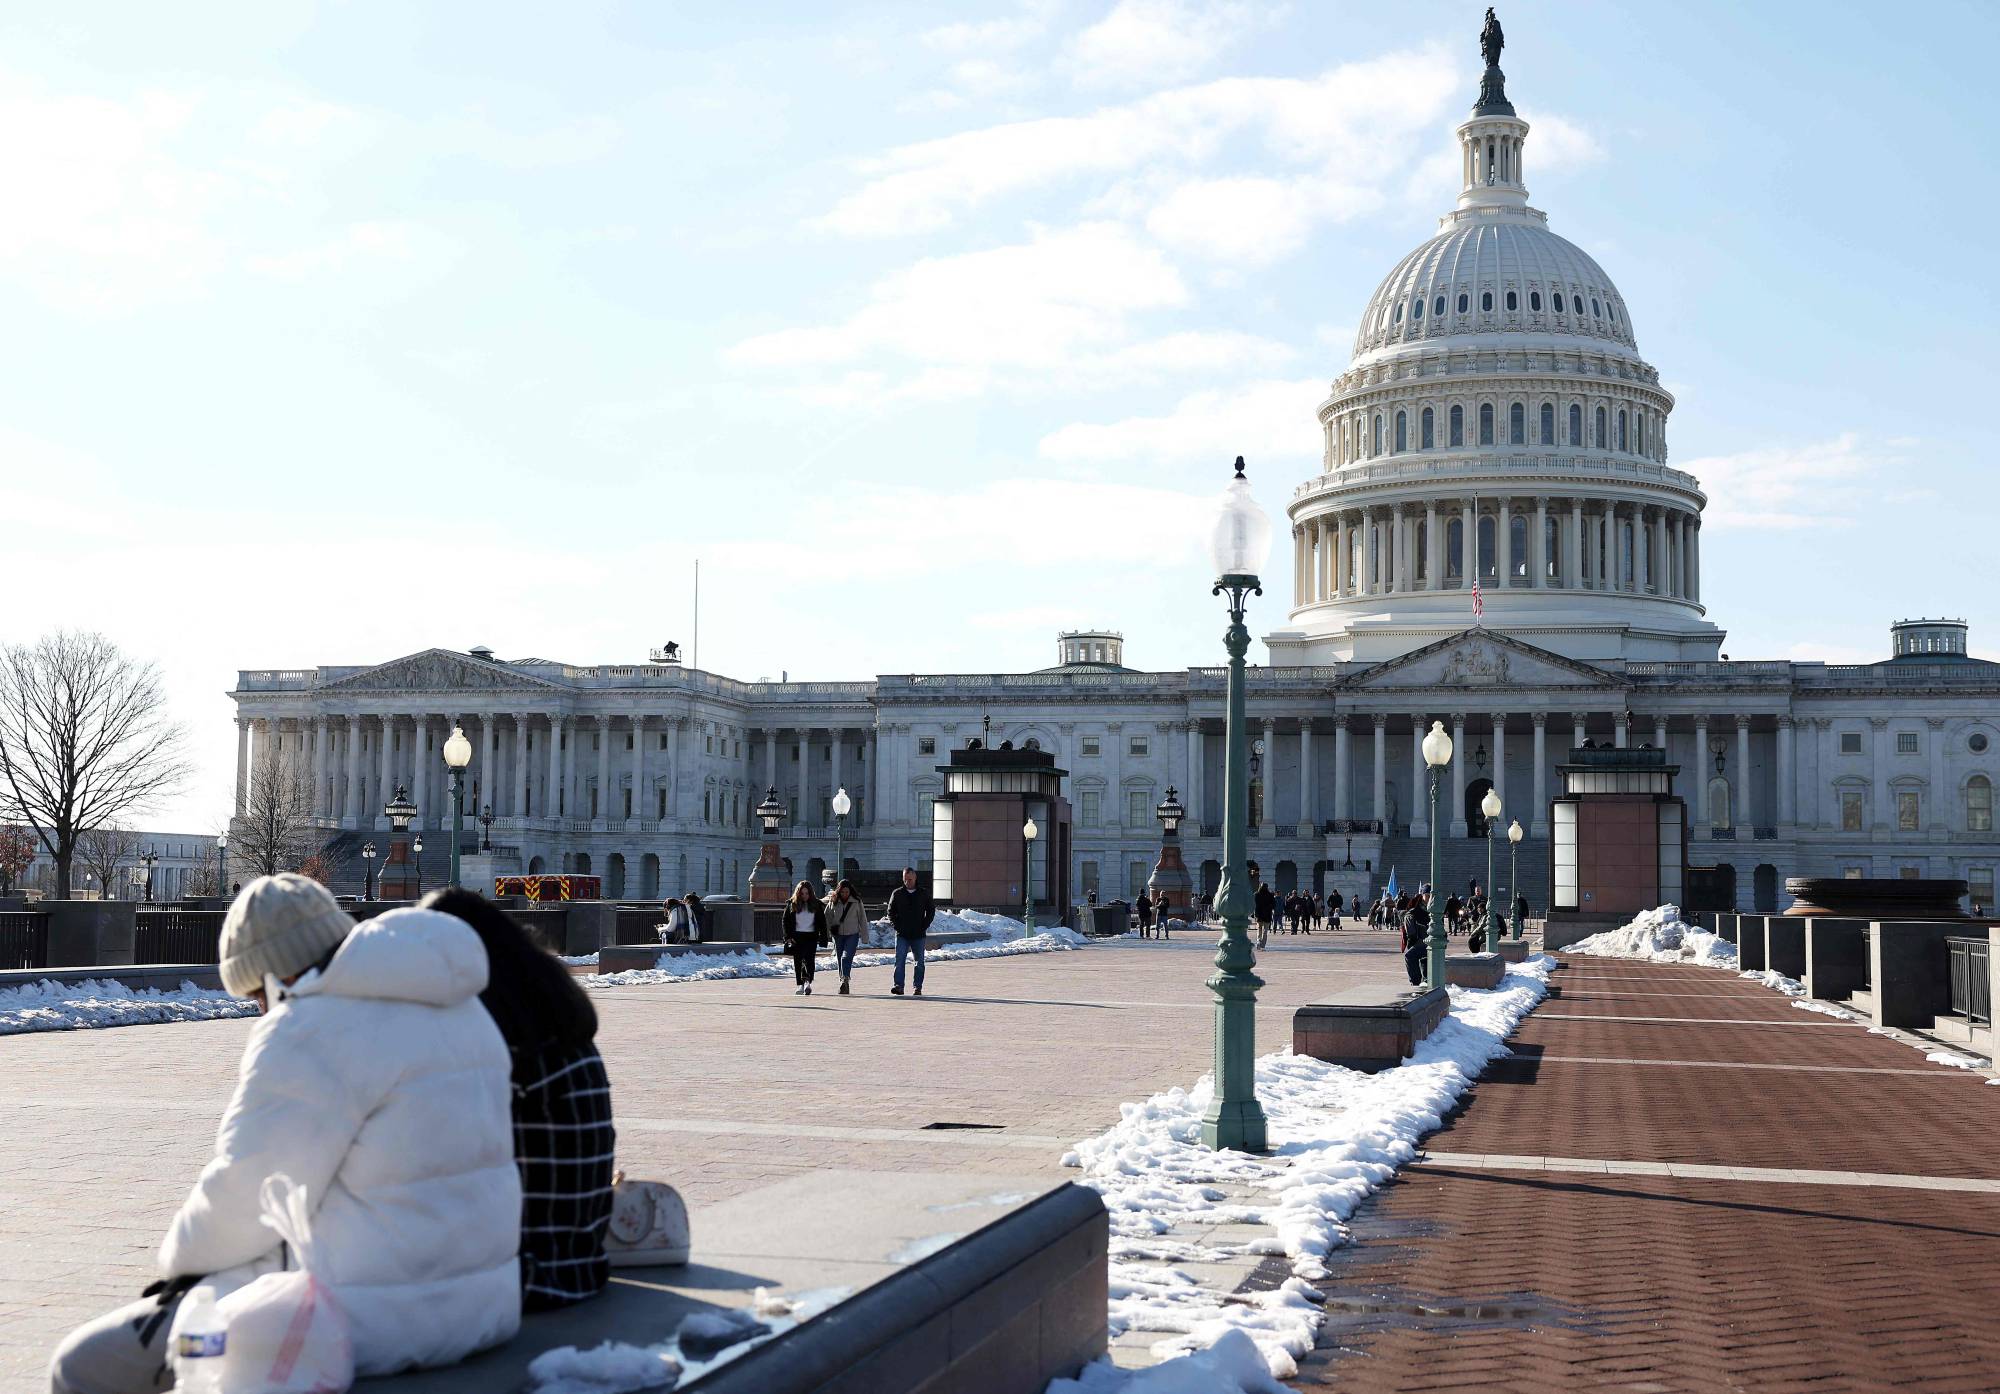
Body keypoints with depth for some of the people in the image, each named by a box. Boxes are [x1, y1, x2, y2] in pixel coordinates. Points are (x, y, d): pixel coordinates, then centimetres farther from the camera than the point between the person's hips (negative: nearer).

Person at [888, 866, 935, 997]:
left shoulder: (924, 894, 5)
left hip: (919, 935, 1)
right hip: (902, 935, -1)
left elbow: (931, 911, 10)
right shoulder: (897, 893, 5)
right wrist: (896, 926, -2)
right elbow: (891, 911, 11)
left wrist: (924, 926, -1)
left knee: (919, 962, 5)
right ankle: (898, 986, -15)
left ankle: (918, 987, 11)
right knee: (899, 960, -12)